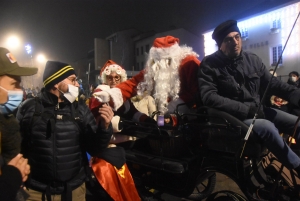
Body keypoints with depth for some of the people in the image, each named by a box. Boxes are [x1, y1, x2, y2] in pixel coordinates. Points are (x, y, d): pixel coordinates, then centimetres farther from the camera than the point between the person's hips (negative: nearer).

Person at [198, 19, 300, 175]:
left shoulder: (252, 59, 6)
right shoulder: (209, 65, -10)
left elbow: (273, 83, 8)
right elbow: (209, 97, -22)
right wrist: (246, 109, -24)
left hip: (257, 110, 7)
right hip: (232, 118, -6)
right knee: (267, 127, -29)